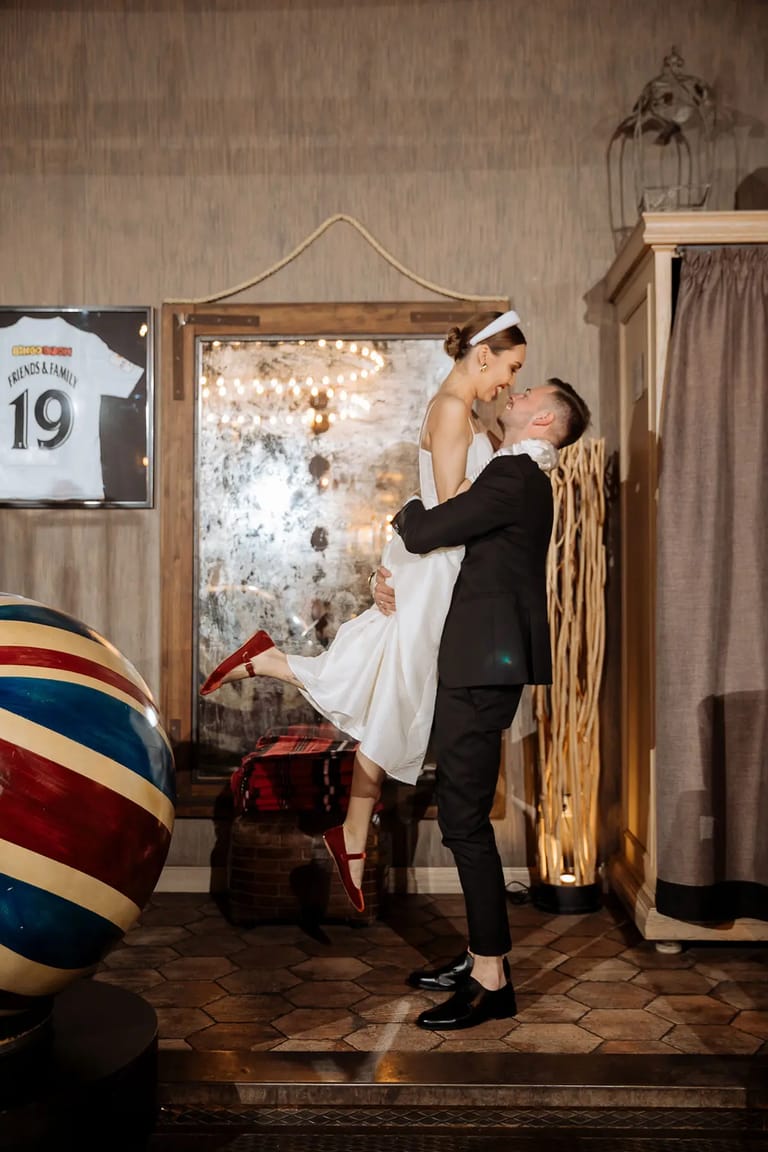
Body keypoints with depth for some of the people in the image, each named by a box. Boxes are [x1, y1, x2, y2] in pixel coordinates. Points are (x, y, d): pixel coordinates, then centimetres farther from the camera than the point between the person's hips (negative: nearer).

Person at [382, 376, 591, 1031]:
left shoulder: (514, 475, -13)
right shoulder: (517, 478, 19)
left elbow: (422, 532, -18)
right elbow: (435, 541, 21)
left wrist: (404, 512, 5)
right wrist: (388, 579, 4)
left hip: (483, 668, -10)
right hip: (478, 665, 10)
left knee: (465, 819, -5)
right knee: (464, 815, 16)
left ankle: (492, 980, 5)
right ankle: (483, 956, 28)